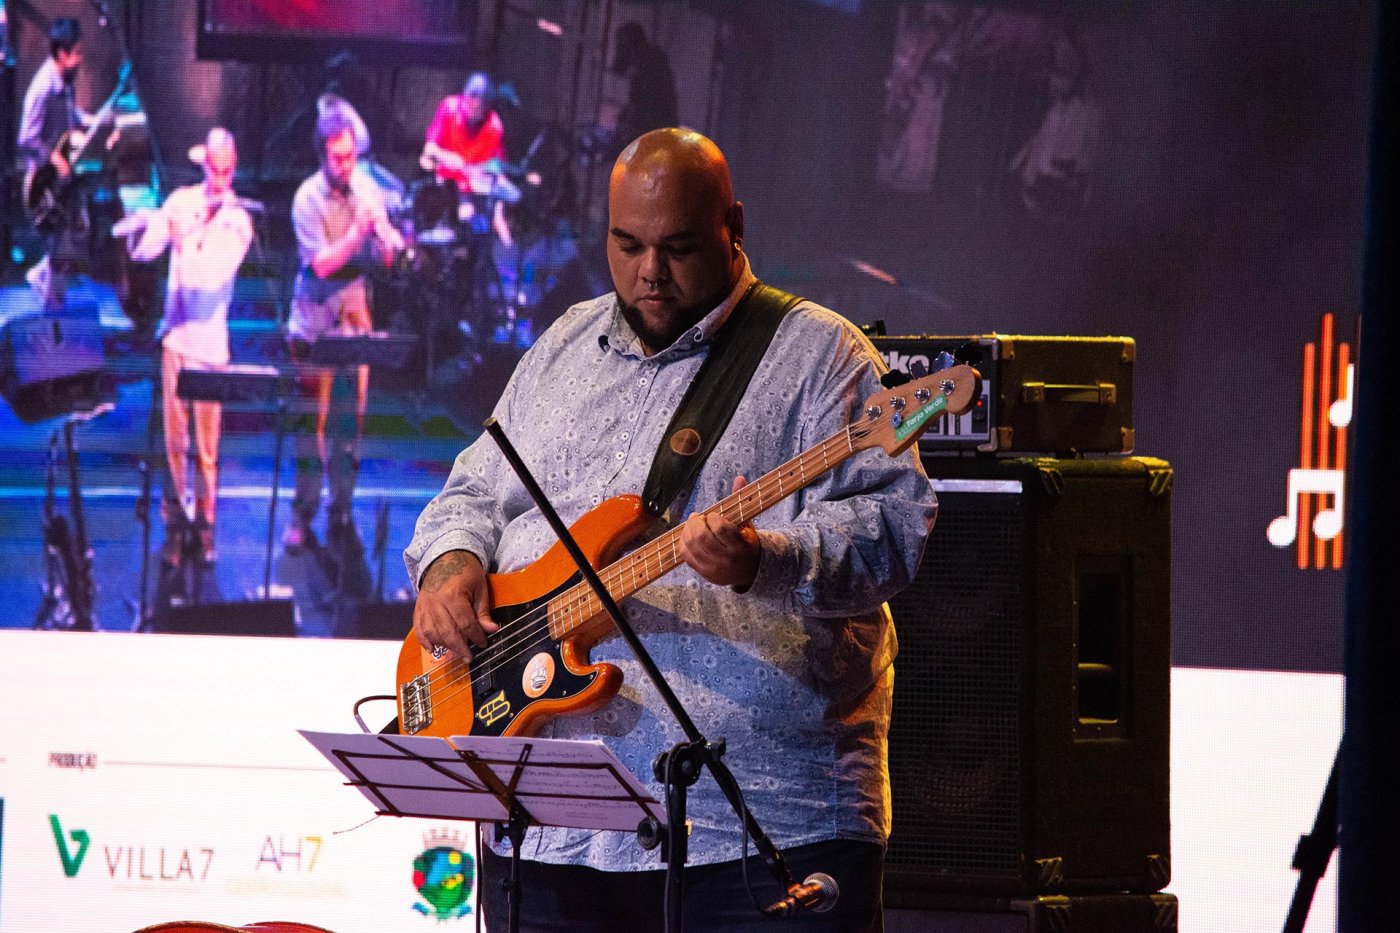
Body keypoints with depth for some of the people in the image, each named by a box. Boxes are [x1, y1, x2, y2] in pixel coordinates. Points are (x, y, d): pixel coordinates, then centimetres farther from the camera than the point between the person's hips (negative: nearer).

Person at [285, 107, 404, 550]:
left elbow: (387, 254, 0)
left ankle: (342, 510, 17)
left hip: (355, 317, 4)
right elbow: (321, 263, -19)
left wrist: (388, 239, -22)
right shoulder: (308, 198, -12)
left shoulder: (366, 189, 0)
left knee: (351, 419, 7)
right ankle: (303, 515, 2)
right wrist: (358, 232, -30)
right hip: (316, 320, -4)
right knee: (312, 419, -3)